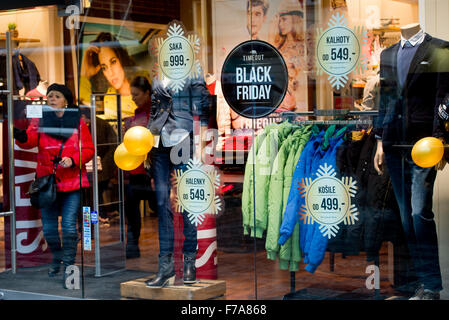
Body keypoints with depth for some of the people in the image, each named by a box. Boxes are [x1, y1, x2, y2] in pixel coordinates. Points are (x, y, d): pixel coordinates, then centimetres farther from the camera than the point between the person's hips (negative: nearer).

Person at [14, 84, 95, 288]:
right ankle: (57, 258, 35)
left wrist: (73, 160, -17)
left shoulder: (77, 122, 2)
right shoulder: (40, 120, 4)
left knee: (69, 225, -8)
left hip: (72, 181, -2)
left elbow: (88, 149, 1)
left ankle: (68, 267, -1)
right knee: (48, 227, 10)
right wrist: (21, 137, -37)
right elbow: (30, 140, -14)